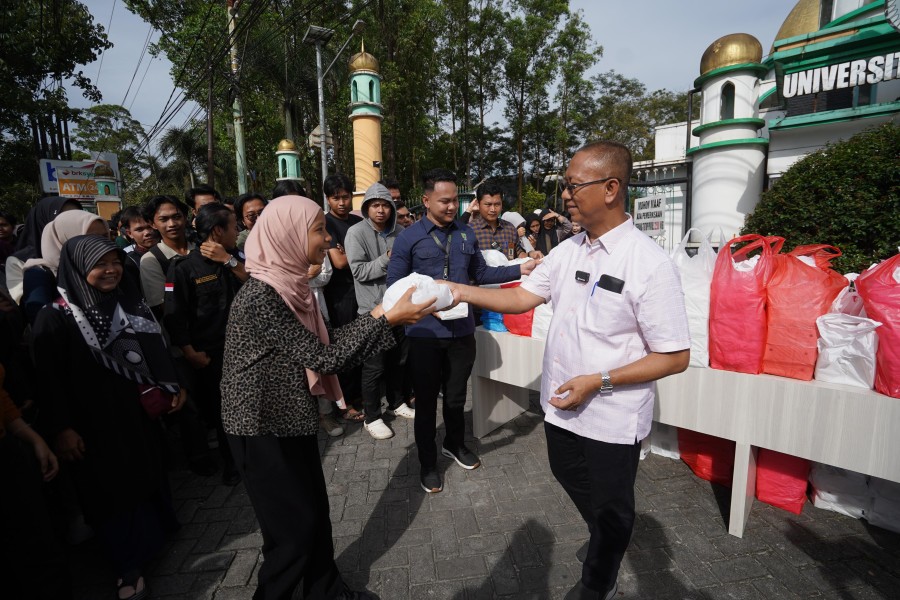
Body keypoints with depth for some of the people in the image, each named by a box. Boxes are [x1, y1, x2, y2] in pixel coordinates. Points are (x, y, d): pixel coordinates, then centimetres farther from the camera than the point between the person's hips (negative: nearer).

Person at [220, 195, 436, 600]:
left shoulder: (288, 284, 1)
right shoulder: (261, 296, -26)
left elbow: (322, 341, 3)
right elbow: (322, 357, -26)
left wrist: (377, 315, -3)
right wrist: (386, 320, -23)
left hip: (291, 418, 8)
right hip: (263, 429, -8)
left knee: (314, 512, 20)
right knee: (293, 526, 10)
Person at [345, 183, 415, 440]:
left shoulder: (398, 232, 7)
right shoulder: (356, 233, -9)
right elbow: (359, 272, -15)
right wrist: (388, 259, -20)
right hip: (374, 309, -5)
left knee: (400, 360, 17)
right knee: (375, 366, 3)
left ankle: (396, 403, 37)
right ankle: (372, 417, 20)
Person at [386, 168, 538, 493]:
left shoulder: (466, 234, 7)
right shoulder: (408, 238, -7)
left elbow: (480, 273, 12)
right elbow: (394, 285, -7)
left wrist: (521, 269, 1)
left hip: (462, 330, 4)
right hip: (425, 333, -3)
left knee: (456, 394, 20)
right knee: (426, 400, 11)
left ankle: (455, 444, 46)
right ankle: (428, 462, 31)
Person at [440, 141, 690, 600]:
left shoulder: (650, 265, -21)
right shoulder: (568, 251, -1)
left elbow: (675, 357, -18)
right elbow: (523, 297, 1)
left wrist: (598, 381, -23)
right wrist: (461, 291, -10)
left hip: (612, 419, -6)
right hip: (560, 406, 6)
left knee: (608, 510, 19)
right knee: (573, 483, 29)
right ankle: (606, 543, 62)